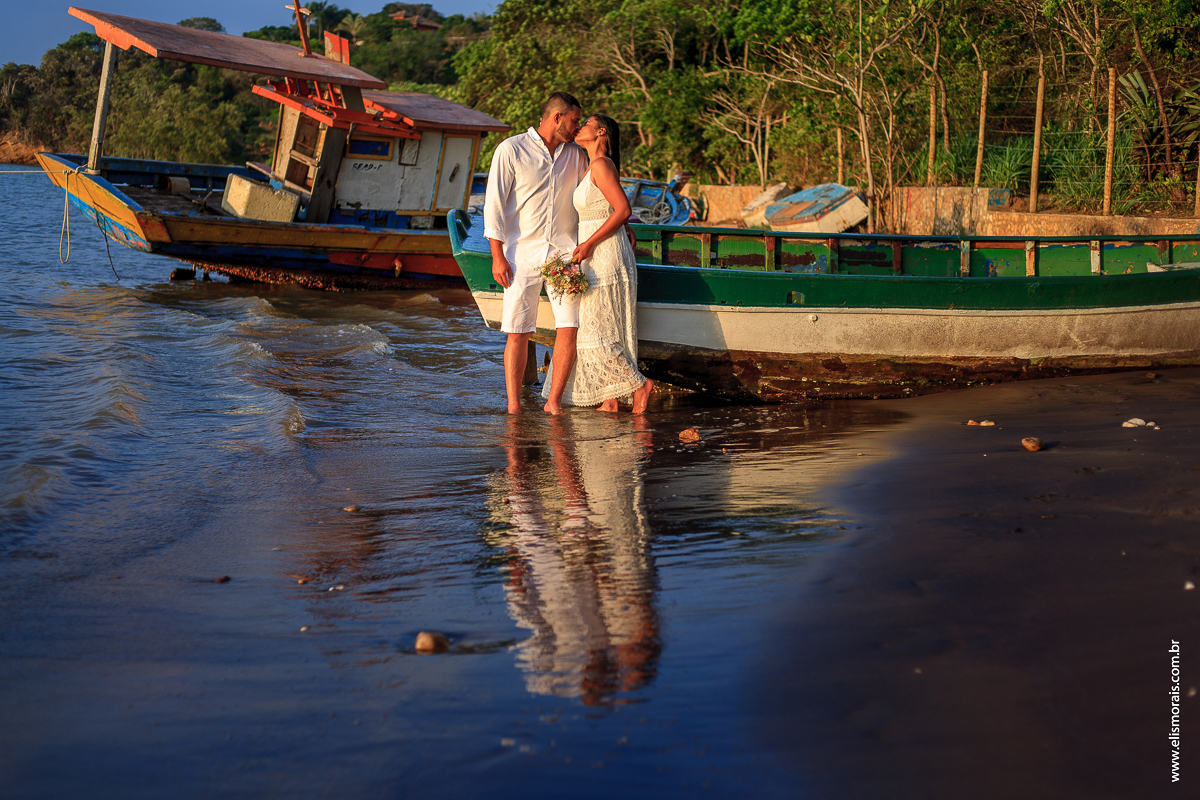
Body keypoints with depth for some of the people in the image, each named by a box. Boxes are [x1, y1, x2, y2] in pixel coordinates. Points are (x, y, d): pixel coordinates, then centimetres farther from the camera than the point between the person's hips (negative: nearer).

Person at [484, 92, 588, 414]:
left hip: (564, 251, 4)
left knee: (569, 329, -6)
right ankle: (514, 406, 4)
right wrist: (497, 255, -9)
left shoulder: (576, 155, 11)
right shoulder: (511, 149, -2)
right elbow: (495, 203, -4)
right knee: (518, 332, -3)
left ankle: (553, 402, 4)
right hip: (523, 254, -4)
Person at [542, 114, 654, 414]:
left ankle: (638, 384, 2)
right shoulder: (593, 167, 16)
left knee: (596, 332, -6)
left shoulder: (602, 165, -13)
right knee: (594, 331, 9)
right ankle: (609, 398, 10)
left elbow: (623, 209, -19)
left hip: (605, 255, -10)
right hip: (595, 257, 10)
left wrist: (589, 243, -19)